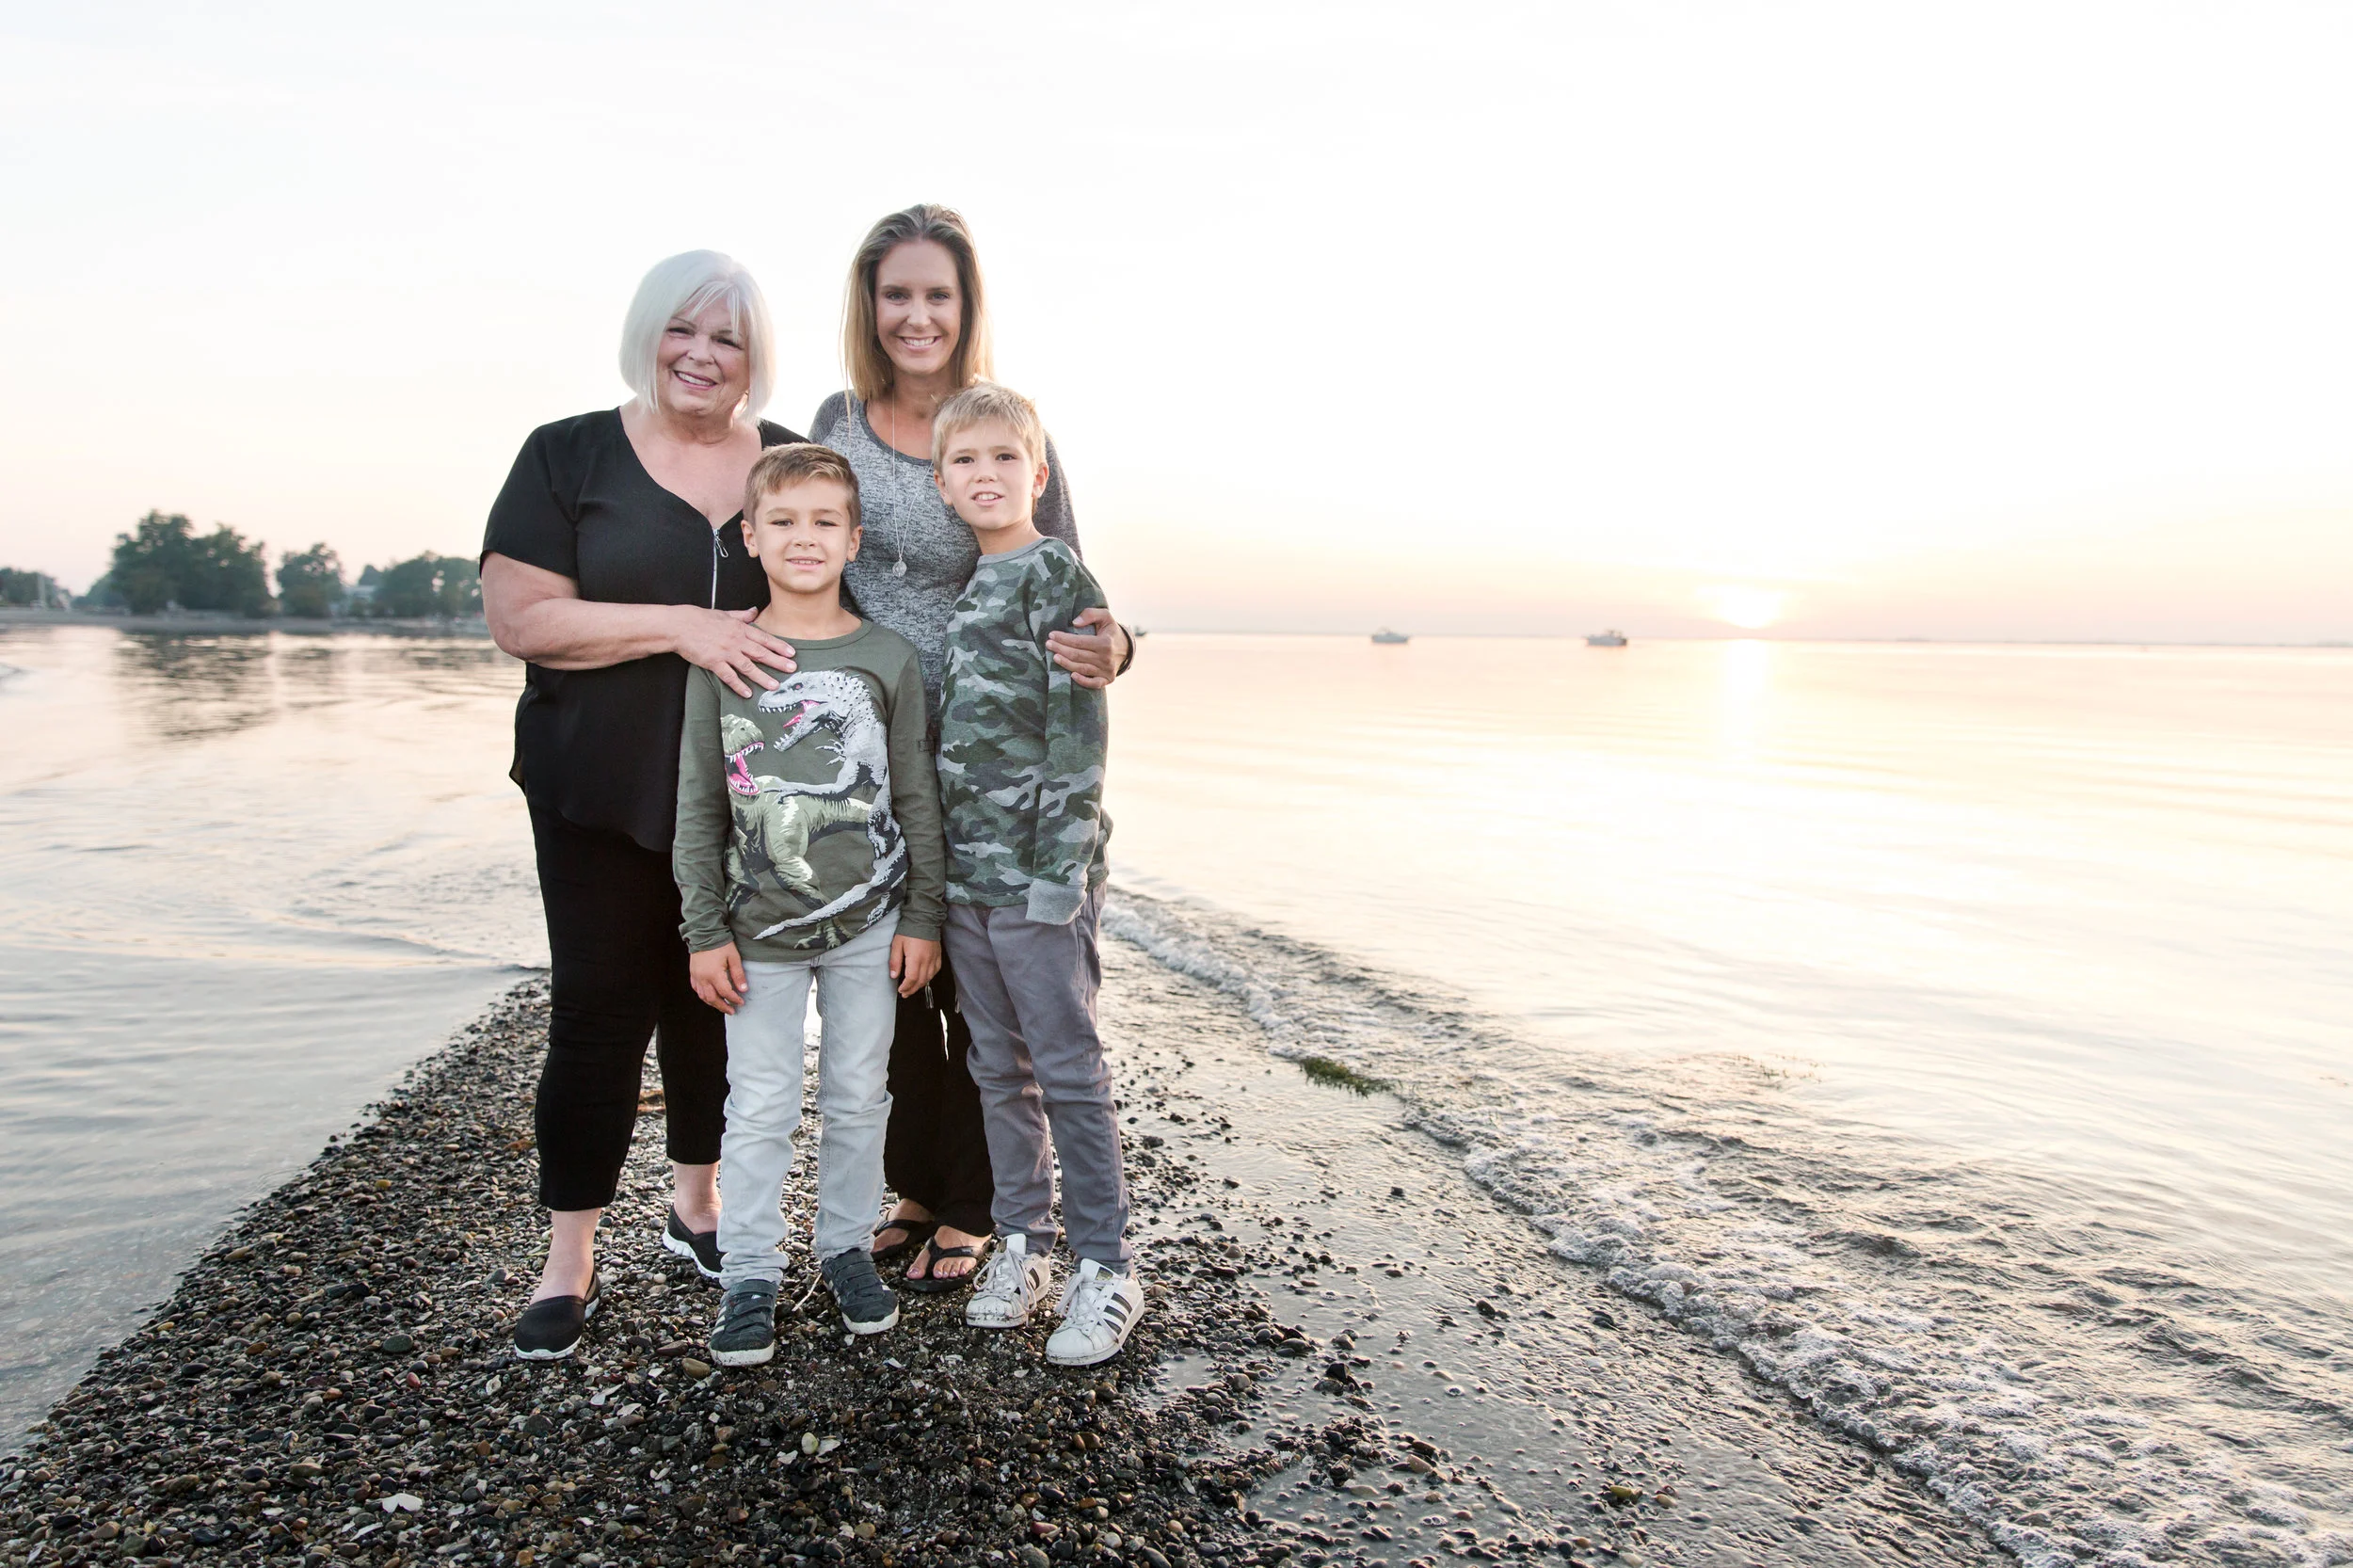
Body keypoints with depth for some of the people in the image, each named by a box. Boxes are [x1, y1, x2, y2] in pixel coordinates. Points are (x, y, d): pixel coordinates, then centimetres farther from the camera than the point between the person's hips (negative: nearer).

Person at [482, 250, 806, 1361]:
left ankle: (696, 1206, 33)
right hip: (602, 791, -3)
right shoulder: (568, 457, -1)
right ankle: (570, 1260, 16)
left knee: (714, 999, 14)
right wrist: (681, 626, -20)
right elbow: (518, 616, -10)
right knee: (599, 1009, 1)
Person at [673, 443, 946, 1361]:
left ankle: (847, 1248, 31)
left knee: (857, 1096, 12)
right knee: (759, 1107, 7)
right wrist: (705, 931, -3)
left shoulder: (888, 657, -2)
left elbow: (918, 797, 1)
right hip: (760, 928, 0)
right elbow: (698, 805, 0)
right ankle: (750, 1275, 23)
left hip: (868, 924, 1)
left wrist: (921, 918, 0)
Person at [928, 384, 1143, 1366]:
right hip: (962, 869, 7)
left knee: (1069, 1072, 0)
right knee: (999, 1070, 14)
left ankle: (1106, 1267, 11)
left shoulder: (1056, 572, -6)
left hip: (1038, 869, -7)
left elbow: (1078, 731, -12)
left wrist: (1060, 870, -18)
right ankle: (1022, 1240, 28)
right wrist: (932, 867, 14)